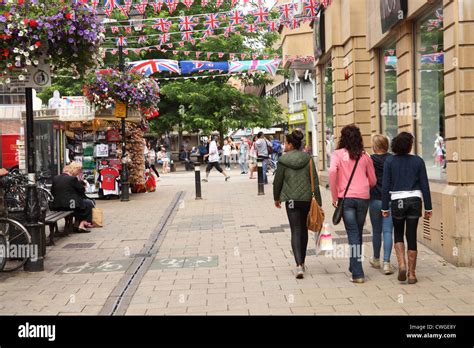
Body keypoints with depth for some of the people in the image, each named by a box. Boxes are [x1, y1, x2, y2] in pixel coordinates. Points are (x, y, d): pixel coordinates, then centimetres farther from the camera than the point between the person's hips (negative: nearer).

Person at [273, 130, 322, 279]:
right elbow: (315, 182, -1)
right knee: (303, 230, 18)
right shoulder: (308, 159, 2)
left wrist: (276, 198, 17)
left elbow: (277, 181, 1)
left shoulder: (283, 160, -5)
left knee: (296, 232, -2)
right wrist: (318, 202, 2)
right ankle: (302, 262, 30)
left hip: (291, 200, -3)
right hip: (307, 199, 3)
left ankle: (299, 265, -18)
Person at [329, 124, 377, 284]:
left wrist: (334, 196, -8)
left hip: (346, 198, -2)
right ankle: (354, 267, 28)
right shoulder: (365, 156, 7)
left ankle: (357, 273, -3)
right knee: (358, 233, 16)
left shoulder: (338, 154, 0)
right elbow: (373, 181, 10)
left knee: (353, 234, 0)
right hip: (363, 198, 2)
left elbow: (332, 172, -17)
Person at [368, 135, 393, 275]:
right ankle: (386, 262, -8)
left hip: (375, 200, 0)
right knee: (388, 231, 0)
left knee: (376, 231, 14)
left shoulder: (370, 160, -7)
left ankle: (376, 259, 29)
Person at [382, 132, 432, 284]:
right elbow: (425, 185, 0)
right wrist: (428, 207, 5)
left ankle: (402, 264, -3)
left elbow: (385, 186, -4)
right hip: (415, 200, 0)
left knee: (398, 234, 17)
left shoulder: (389, 161, -2)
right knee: (411, 237, 6)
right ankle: (411, 274, 9)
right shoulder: (418, 161, 0)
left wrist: (385, 207, 2)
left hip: (397, 201, 0)